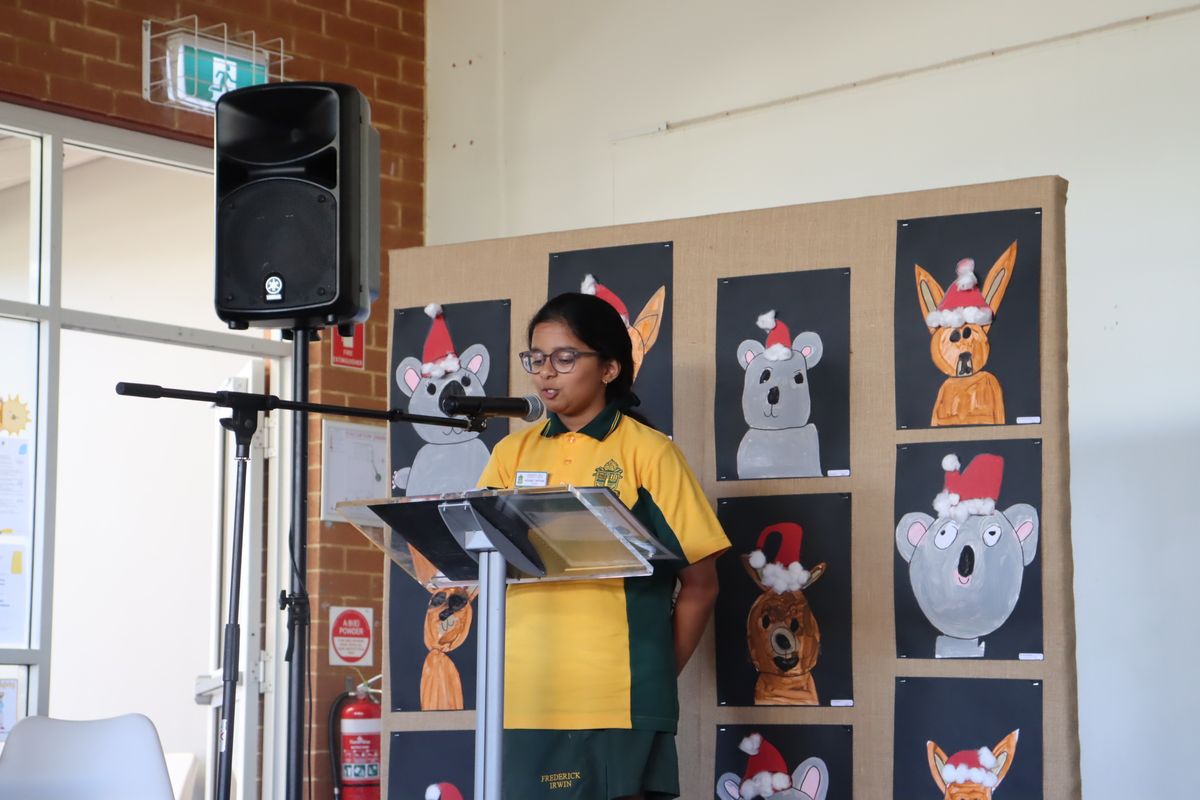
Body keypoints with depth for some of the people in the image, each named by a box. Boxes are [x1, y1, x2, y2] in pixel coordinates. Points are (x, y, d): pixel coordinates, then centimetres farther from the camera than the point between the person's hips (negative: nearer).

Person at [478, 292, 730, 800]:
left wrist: (657, 676, 1)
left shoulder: (647, 452, -1)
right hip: (523, 698, 4)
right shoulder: (512, 453, 12)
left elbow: (699, 582, 0)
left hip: (617, 700, -4)